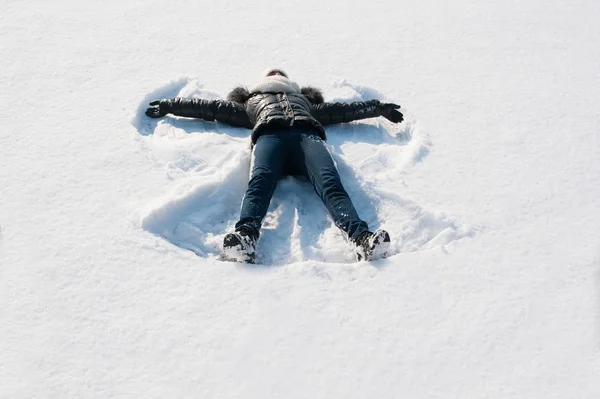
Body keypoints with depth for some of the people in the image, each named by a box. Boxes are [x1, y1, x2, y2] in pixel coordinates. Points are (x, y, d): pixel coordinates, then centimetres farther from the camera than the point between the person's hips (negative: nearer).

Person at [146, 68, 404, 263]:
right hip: (269, 135, 0)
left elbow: (340, 110, 42)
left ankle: (362, 238, -57)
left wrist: (378, 108, 35)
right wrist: (172, 105, 34)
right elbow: (213, 108, 39)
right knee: (260, 181, -36)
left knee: (330, 183, -32)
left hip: (308, 134, 1)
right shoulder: (251, 103, 44)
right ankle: (245, 236, -63)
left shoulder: (305, 101, 48)